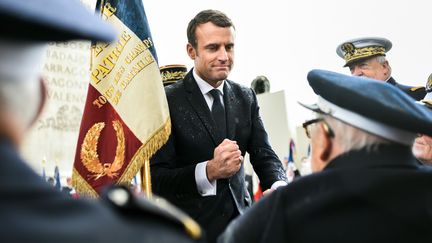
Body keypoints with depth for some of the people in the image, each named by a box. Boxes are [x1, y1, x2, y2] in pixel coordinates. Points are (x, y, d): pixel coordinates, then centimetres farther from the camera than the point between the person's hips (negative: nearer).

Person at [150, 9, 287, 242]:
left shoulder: (246, 98, 3)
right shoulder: (168, 101, -12)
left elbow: (263, 155, 0)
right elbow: (154, 178, -16)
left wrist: (279, 187, -21)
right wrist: (210, 170, -30)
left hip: (240, 218, 5)